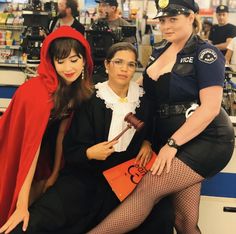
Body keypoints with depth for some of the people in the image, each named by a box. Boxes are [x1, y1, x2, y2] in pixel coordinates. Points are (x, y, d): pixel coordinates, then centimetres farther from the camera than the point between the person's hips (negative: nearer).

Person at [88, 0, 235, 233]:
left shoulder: (205, 54, -9)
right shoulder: (160, 51, 11)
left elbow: (210, 107, -18)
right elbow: (154, 92, 22)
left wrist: (172, 144, -22)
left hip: (206, 140, -6)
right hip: (171, 140, 6)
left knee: (148, 187, -20)